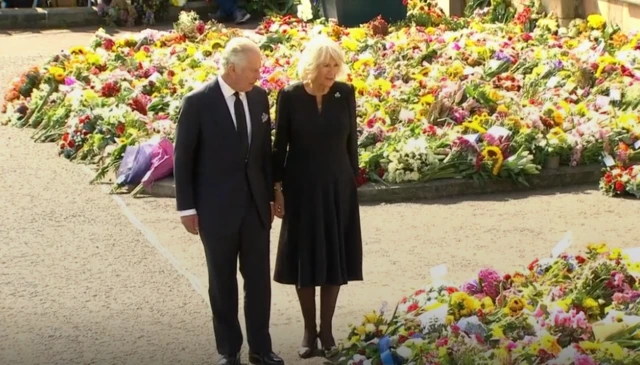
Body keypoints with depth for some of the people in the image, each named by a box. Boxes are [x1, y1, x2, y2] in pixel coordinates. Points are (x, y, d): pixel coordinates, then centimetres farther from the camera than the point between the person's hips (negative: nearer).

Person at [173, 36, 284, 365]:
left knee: (259, 279, 7)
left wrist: (270, 196, 12)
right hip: (217, 207, -4)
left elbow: (265, 150, 10)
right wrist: (187, 207, -7)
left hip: (255, 205, 4)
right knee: (223, 283, 9)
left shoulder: (259, 97, 2)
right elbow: (183, 158, -7)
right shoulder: (198, 102, -12)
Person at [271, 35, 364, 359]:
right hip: (301, 188, -2)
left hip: (338, 186, 2)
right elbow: (280, 145, -3)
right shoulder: (289, 96, -9)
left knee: (334, 257, 6)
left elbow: (351, 141, 4)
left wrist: (354, 181, 6)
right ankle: (309, 330, 18)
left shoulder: (345, 93, -4)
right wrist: (277, 188, -4)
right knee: (304, 258, 5)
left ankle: (327, 329, 18)